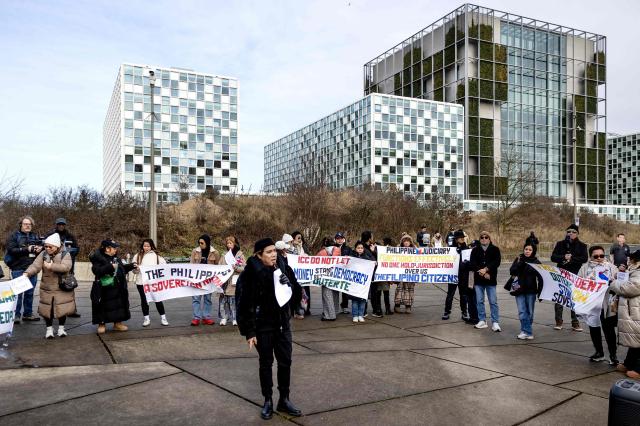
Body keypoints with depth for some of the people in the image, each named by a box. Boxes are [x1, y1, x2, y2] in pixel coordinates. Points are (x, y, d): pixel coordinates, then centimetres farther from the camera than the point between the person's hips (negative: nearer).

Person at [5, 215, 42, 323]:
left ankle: (28, 314, 20)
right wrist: (27, 249, -19)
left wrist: (40, 249, -2)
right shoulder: (14, 236, 0)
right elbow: (11, 250, -12)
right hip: (18, 269, -5)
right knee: (18, 292, -5)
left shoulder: (35, 237, 15)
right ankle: (16, 315, 4)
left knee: (30, 292, 10)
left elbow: (42, 248, 21)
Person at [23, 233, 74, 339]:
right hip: (47, 288, 2)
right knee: (47, 309, 5)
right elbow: (35, 266, -12)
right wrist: (27, 273, -29)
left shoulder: (65, 255, -8)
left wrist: (51, 266, -24)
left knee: (62, 308, 5)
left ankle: (61, 328, 23)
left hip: (62, 288, -2)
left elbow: (66, 267, -24)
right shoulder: (43, 254, 0)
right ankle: (49, 329, 22)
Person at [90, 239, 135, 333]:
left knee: (118, 305, 11)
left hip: (117, 288, 7)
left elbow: (122, 269, 23)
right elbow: (96, 271, -24)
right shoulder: (98, 258, -10)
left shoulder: (116, 258, 12)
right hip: (103, 289, -6)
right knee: (103, 306, 2)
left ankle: (117, 323, 23)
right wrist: (110, 267, -29)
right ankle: (101, 324, 17)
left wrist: (130, 266, 10)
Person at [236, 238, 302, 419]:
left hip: (282, 324, 5)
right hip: (263, 326, -5)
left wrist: (289, 285, -5)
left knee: (285, 362, 10)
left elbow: (293, 297, 14)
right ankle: (268, 401, 26)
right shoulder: (250, 274, -17)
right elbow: (245, 304, -16)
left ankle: (284, 400, 26)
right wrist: (249, 332, -16)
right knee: (266, 363, 9)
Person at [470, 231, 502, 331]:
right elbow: (472, 263, -4)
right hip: (478, 279, 2)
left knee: (493, 301, -2)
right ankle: (482, 321, 15)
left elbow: (497, 262, -9)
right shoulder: (475, 250, 8)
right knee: (479, 301, 6)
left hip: (491, 279, -2)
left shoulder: (495, 249, 4)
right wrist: (482, 273, -15)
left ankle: (495, 322, 2)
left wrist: (486, 269, -20)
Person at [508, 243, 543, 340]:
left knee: (530, 312, 6)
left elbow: (540, 278, 1)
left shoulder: (536, 262, 2)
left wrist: (540, 291, -5)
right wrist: (519, 263, -15)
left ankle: (525, 331, 16)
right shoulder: (518, 259, 7)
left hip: (531, 290, -1)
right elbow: (512, 271, -4)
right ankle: (527, 332, -3)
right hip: (519, 290, 1)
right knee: (522, 312, -6)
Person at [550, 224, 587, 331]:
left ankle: (575, 323, 12)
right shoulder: (560, 244, 6)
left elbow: (585, 258, -10)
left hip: (575, 275, -1)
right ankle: (558, 322, 12)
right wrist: (564, 257, -19)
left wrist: (571, 258, -19)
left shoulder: (582, 246, 4)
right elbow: (553, 257, -3)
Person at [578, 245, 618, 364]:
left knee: (608, 329, 2)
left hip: (607, 304, -2)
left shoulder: (611, 267, 2)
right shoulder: (585, 268, 4)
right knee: (593, 328, 13)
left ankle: (613, 354, 15)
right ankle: (599, 352, 28)